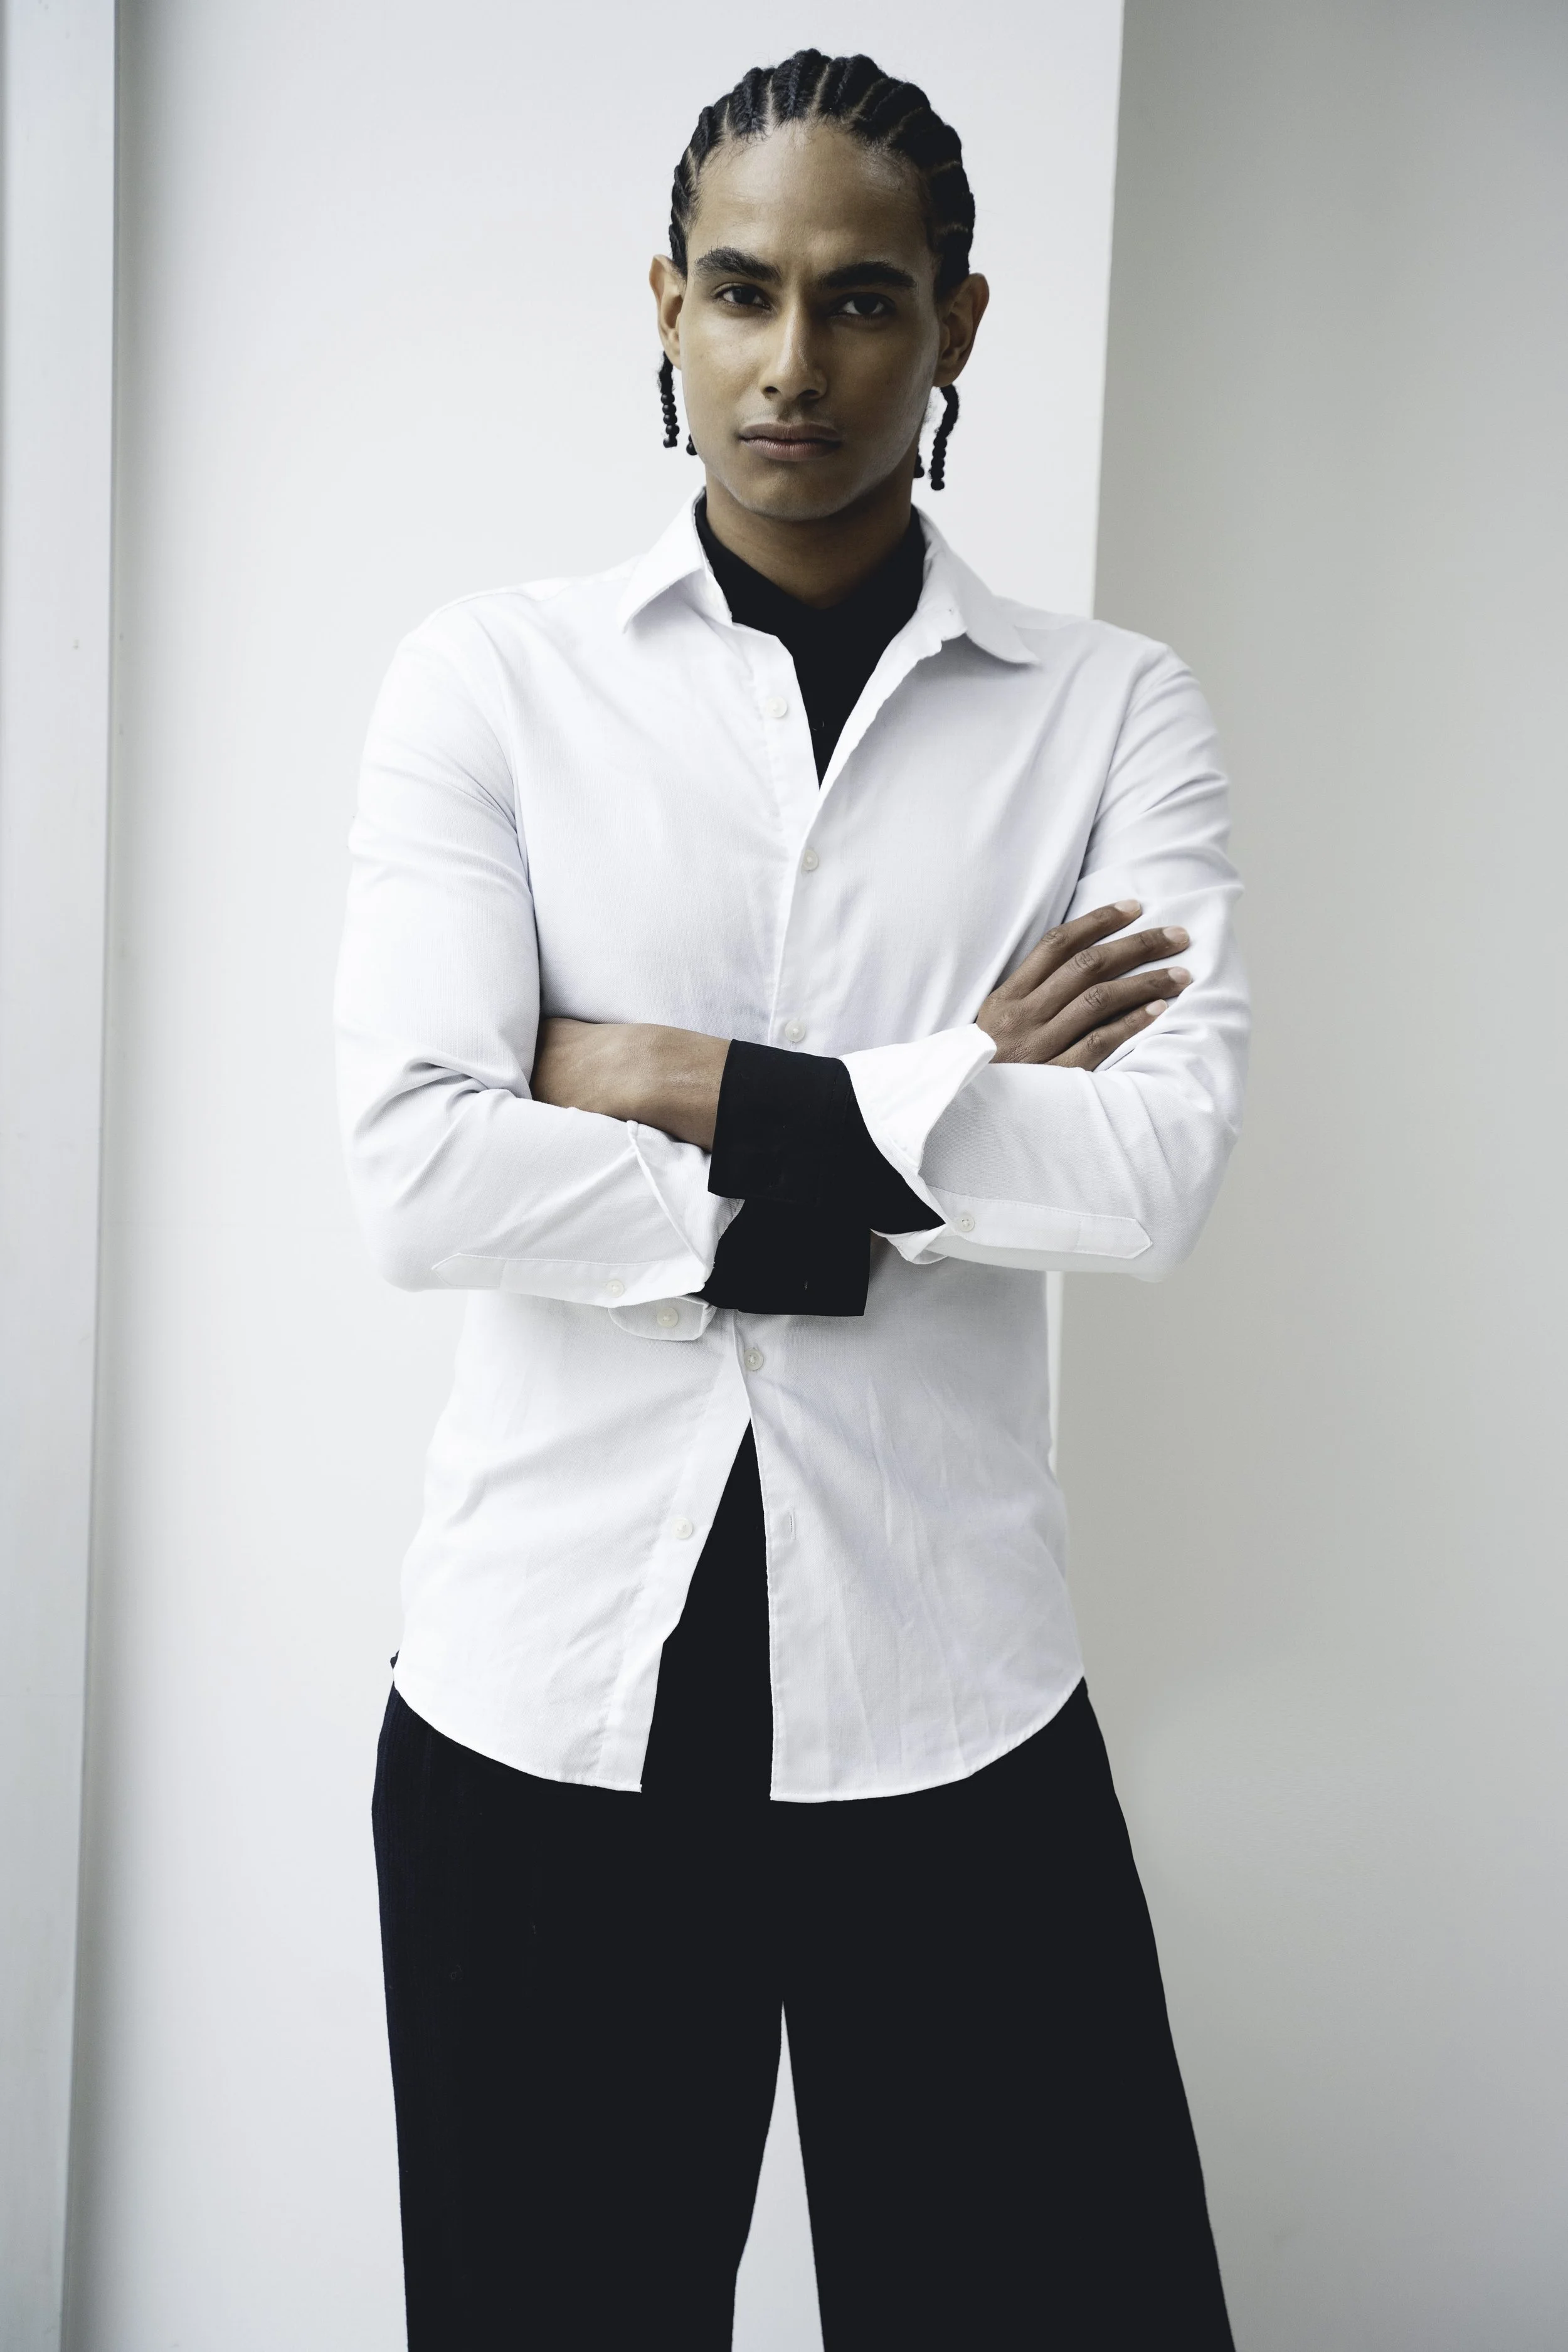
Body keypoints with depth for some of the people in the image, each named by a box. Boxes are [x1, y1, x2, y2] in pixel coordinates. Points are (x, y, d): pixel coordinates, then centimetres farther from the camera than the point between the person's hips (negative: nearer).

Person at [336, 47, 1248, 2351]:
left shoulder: (1112, 712, 3)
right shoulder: (493, 678, 1)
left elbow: (1162, 1166, -11)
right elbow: (417, 1171, -12)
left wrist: (701, 1089, -12)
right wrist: (941, 1129, -11)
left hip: (948, 1693, 1)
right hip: (547, 1674, 0)